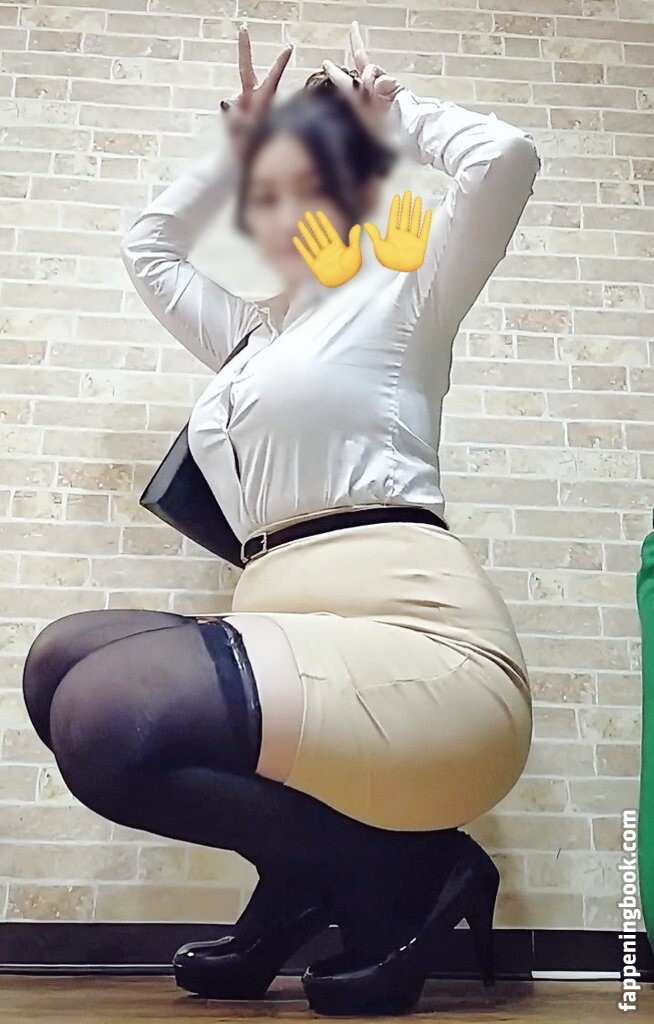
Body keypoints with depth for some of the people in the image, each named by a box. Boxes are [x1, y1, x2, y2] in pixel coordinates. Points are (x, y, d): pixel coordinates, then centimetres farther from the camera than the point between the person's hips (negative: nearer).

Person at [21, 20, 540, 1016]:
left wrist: (395, 115, 14)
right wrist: (233, 147, 36)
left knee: (103, 717, -25)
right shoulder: (250, 331, 29)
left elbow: (505, 157, -4)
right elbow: (147, 246, 43)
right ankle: (313, 873, 3)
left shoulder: (400, 299, 10)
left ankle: (400, 869, -3)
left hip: (414, 631, -7)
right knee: (60, 662, -9)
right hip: (295, 621, 7)